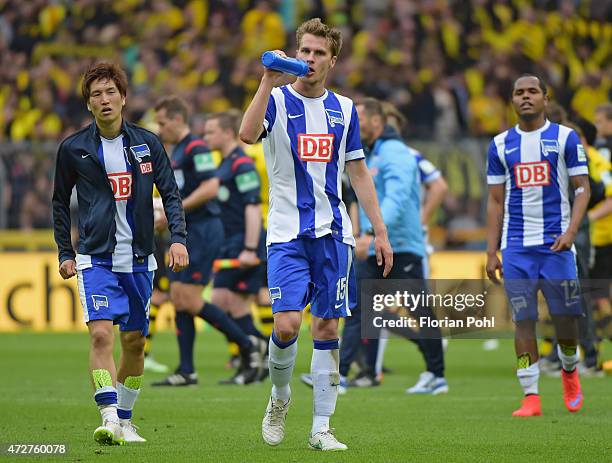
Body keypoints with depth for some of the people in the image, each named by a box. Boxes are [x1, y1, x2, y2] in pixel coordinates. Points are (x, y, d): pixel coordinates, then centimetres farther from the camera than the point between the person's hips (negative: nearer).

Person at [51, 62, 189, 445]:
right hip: (96, 259, -2)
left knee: (134, 341, 8)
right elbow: (61, 202, 12)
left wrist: (178, 238, -8)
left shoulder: (147, 144, 3)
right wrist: (65, 253, 7)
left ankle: (125, 420, 22)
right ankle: (109, 418, -25)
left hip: (139, 261, 2)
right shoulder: (73, 149, 1)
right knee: (101, 334, -19)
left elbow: (171, 194, 6)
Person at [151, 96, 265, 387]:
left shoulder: (195, 148, -12)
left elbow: (210, 187, -22)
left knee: (190, 301, -11)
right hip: (186, 234, 10)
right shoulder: (176, 152, 18)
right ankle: (186, 372, 6)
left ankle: (248, 346, -1)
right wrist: (166, 216, 12)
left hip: (202, 231, -10)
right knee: (178, 298, 5)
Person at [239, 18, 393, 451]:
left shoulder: (344, 109, 11)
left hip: (333, 232, 3)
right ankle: (280, 396, 14)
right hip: (287, 233, -3)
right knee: (287, 324, -15)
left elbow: (359, 172, 15)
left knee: (328, 327, 1)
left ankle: (322, 427, 7)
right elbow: (248, 134, -23)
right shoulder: (278, 101, -1)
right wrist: (268, 82, -30)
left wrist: (380, 231, 11)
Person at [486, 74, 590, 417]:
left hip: (556, 243, -2)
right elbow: (496, 200, 12)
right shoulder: (501, 145, 10)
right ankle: (531, 397, 0)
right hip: (516, 247, 2)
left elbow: (582, 189, 1)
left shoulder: (565, 138, 3)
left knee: (566, 317, 0)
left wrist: (571, 231, -15)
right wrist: (491, 253, 6)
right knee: (524, 321, -3)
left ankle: (570, 372, 30)